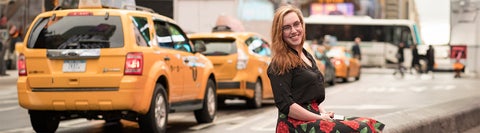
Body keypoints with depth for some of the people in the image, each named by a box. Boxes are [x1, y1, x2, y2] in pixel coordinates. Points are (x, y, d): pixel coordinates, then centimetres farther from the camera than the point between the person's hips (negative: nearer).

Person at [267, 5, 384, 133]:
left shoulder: (307, 56, 20)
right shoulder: (280, 64, -7)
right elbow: (285, 104, -14)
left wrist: (323, 113, 6)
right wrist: (320, 118, -13)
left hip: (313, 118, 9)